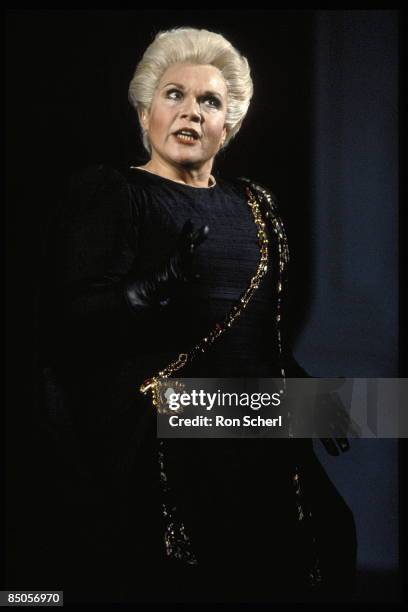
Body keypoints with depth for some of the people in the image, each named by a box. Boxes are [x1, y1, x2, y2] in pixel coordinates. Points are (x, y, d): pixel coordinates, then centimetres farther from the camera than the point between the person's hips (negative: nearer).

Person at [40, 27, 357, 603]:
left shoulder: (254, 204, 16)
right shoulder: (110, 194, -2)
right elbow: (72, 318, -15)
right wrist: (156, 287, -32)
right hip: (155, 441, -6)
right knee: (172, 584, -9)